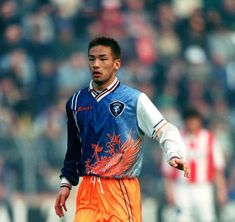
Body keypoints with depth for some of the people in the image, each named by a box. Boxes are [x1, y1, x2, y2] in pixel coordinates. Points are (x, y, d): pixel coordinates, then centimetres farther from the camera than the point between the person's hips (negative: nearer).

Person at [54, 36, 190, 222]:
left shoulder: (134, 99, -2)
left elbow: (164, 130, -7)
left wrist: (175, 154, -26)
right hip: (88, 191, 4)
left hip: (123, 191, -4)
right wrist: (66, 183, 21)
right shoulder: (76, 102, 12)